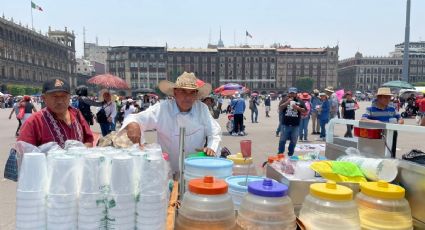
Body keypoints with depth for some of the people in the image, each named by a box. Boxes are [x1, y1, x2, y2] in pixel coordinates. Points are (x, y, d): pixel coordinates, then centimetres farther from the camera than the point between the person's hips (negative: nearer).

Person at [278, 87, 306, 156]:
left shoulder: (300, 102, 7)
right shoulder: (285, 101, 4)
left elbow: (304, 110, 3)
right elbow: (280, 108, -8)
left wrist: (298, 108, -14)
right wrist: (287, 102, -21)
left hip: (295, 125, 1)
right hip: (285, 125, -1)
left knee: (293, 141, 9)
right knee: (282, 140, 2)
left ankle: (290, 154, 22)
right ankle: (280, 154, 12)